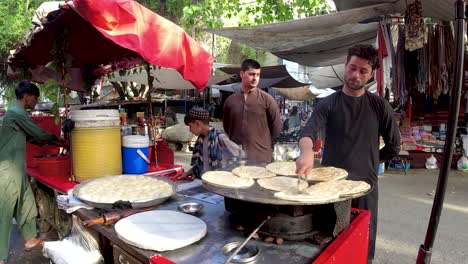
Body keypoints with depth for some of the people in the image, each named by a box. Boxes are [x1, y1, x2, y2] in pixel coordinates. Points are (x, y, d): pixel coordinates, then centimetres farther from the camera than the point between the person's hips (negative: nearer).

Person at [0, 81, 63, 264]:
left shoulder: (16, 113, 15)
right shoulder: (17, 114, -16)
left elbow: (28, 136, 23)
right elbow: (39, 134, -10)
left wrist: (44, 141, 14)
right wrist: (55, 138, 7)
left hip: (16, 169, 10)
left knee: (27, 204, 17)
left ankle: (30, 239, 30)